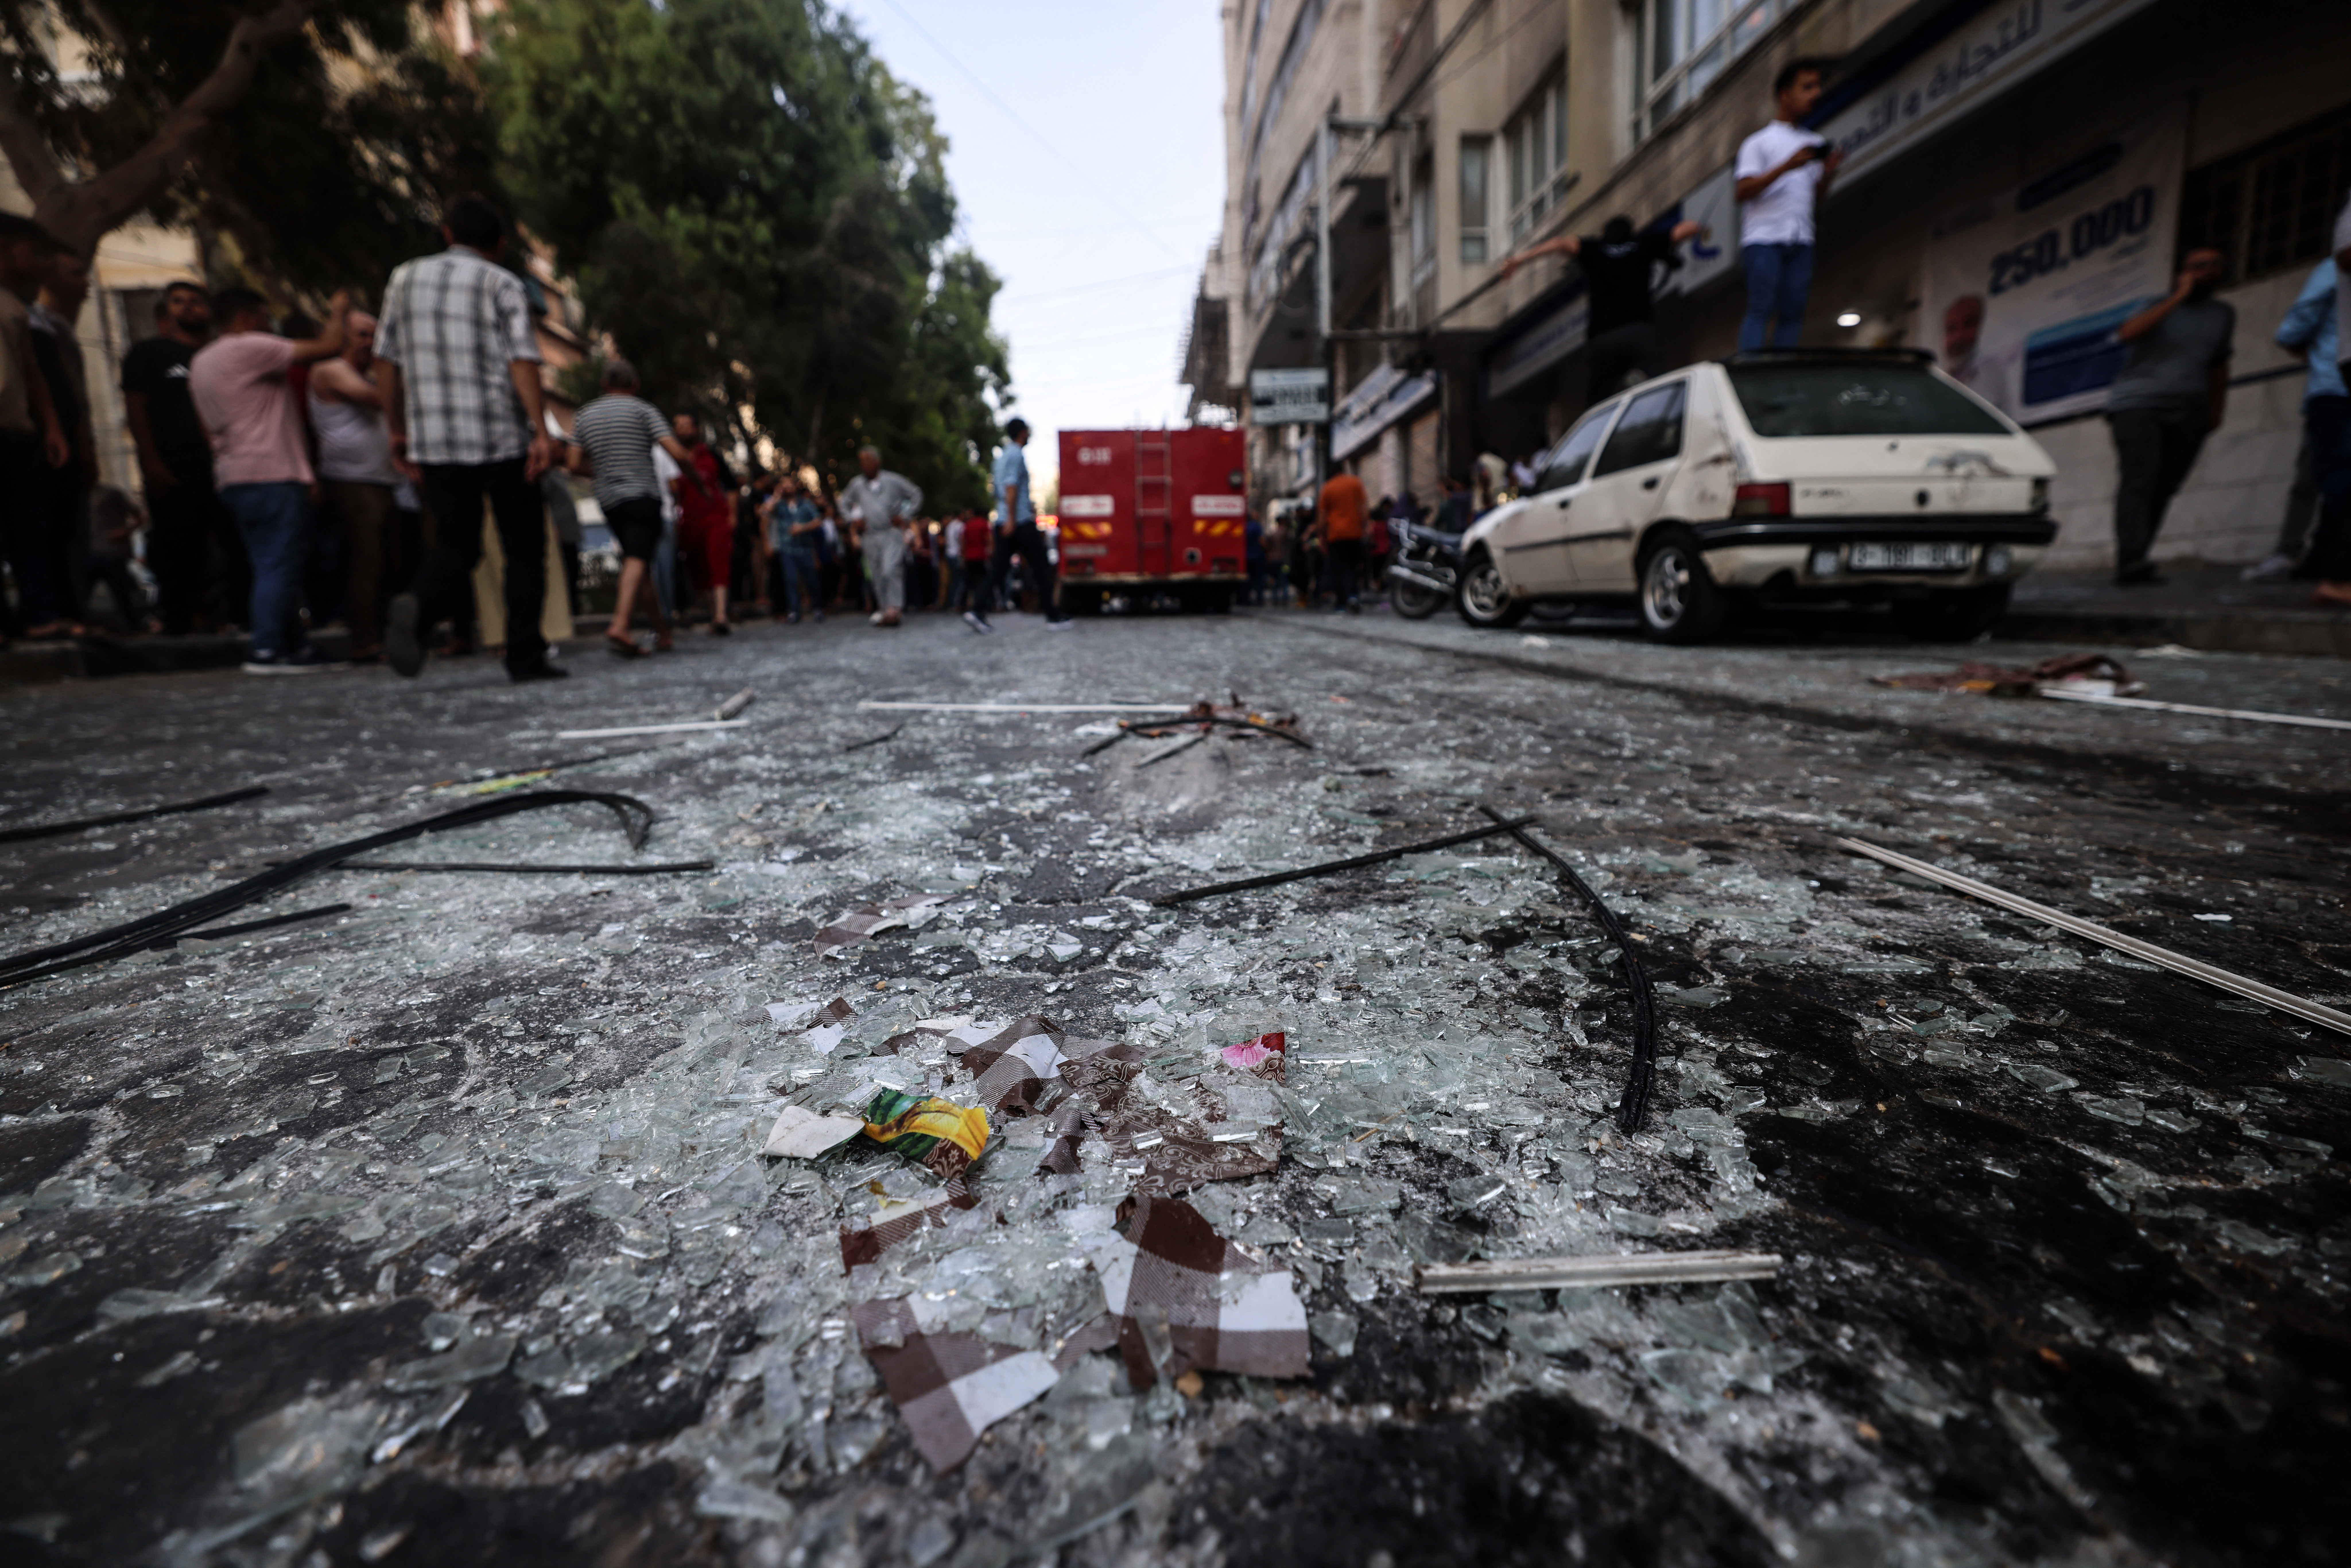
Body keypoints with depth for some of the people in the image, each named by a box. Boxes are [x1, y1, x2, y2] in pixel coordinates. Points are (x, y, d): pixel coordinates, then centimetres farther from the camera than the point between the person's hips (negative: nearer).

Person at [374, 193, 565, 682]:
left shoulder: (406, 277, 16)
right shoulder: (503, 284, 3)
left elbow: (386, 362, 15)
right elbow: (523, 361, -12)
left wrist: (399, 429, 22)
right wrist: (541, 431, -17)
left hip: (433, 441, 4)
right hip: (502, 439, -4)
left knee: (455, 547, 10)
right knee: (524, 549, 5)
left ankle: (417, 608, -21)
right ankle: (526, 656, 0)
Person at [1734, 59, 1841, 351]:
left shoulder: (1816, 144, 23)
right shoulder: (1759, 142, 8)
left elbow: (1817, 201, 21)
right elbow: (1742, 192, -7)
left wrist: (1827, 174, 1)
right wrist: (1787, 166, -15)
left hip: (1801, 239, 5)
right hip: (1764, 237, -5)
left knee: (1793, 311, -2)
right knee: (1761, 310, -13)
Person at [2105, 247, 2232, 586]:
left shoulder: (2224, 314, 20)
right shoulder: (2158, 306, 5)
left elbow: (2219, 364, 27)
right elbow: (2128, 333, -19)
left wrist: (2216, 410, 20)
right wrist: (2179, 297, -14)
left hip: (2189, 414, 5)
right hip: (2138, 405, -5)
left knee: (2164, 489, -5)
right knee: (2139, 481, -20)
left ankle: (2131, 564, -6)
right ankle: (2131, 560, -29)